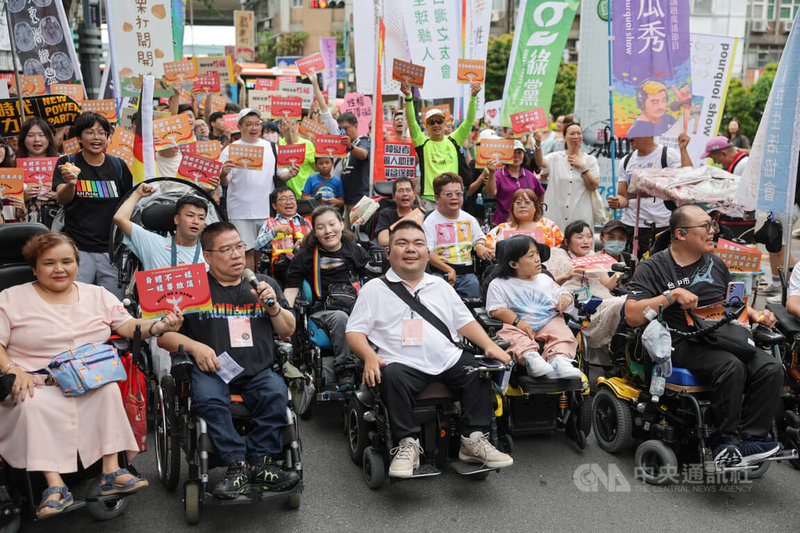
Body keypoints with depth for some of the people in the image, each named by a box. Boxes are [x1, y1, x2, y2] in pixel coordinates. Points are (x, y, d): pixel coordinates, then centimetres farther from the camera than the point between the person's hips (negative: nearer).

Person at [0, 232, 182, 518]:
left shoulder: (97, 294, 15)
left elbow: (128, 325, 6)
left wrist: (157, 326, -14)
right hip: (34, 381, -2)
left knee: (109, 389, -29)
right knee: (34, 403, -35)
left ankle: (111, 472, -26)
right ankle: (55, 485, -34)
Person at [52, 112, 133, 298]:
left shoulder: (118, 166, 9)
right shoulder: (67, 163, 3)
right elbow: (62, 199, -12)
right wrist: (70, 184, -32)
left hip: (112, 249, 2)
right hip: (78, 248, -2)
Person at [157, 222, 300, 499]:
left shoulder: (265, 283, 19)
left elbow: (289, 331, 19)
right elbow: (162, 334, 8)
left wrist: (273, 306, 0)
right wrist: (194, 346, -9)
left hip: (258, 371, 2)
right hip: (212, 370, -1)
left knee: (276, 392, -29)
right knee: (207, 397, -33)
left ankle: (261, 462, -20)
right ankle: (237, 465, -27)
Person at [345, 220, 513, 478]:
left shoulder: (441, 287, 24)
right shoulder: (374, 289, 11)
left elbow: (465, 321, 24)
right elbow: (355, 331, 5)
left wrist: (490, 346, 6)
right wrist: (370, 357, -15)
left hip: (448, 360, 4)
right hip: (404, 364, -4)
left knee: (480, 370, -19)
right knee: (392, 377, -34)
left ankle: (473, 439, -10)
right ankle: (407, 444, -23)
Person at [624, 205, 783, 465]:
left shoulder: (716, 264, 21)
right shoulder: (653, 268, 1)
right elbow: (632, 316, -9)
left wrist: (755, 315, 11)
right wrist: (673, 294, -15)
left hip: (721, 339, 6)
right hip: (680, 344, -6)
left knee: (772, 368, -19)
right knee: (731, 366, -33)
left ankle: (751, 439, -17)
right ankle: (730, 440, -19)